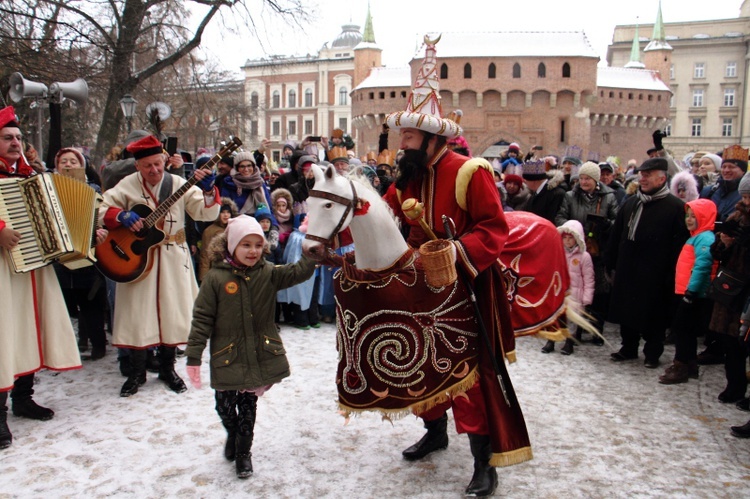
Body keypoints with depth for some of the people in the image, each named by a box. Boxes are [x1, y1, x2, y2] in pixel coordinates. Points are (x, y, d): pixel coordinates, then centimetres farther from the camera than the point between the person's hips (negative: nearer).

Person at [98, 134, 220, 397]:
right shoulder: (127, 185, -2)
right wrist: (121, 216, -20)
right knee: (137, 313, 3)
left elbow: (207, 213, -10)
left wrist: (208, 190, -28)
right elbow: (101, 210, -1)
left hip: (172, 257, 1)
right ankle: (137, 372, 20)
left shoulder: (179, 184, -2)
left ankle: (167, 368, 24)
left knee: (172, 311, 6)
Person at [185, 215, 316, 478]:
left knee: (248, 406, 16)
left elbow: (299, 272, -14)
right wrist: (193, 356, -11)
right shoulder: (216, 277, -11)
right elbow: (202, 318, -9)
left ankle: (243, 451, 37)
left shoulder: (269, 273, -3)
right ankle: (232, 436, 47)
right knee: (225, 405, 14)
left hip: (260, 357, 2)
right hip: (226, 359, -1)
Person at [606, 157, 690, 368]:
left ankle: (652, 353, 21)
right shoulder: (631, 203, 11)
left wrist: (670, 272, -15)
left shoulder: (675, 207, -7)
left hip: (654, 274, -5)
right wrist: (610, 261, 9)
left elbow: (680, 243, -11)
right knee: (627, 310, 13)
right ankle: (629, 348, 28)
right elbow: (617, 234, 13)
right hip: (627, 270, 6)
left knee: (653, 314, 5)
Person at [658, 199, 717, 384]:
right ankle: (690, 365, 28)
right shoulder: (695, 237, 16)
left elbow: (702, 267, -24)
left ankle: (681, 367, 5)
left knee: (681, 328, -4)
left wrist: (691, 291, -25)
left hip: (694, 295, -10)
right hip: (686, 293, 10)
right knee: (686, 330, 16)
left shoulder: (705, 238, -15)